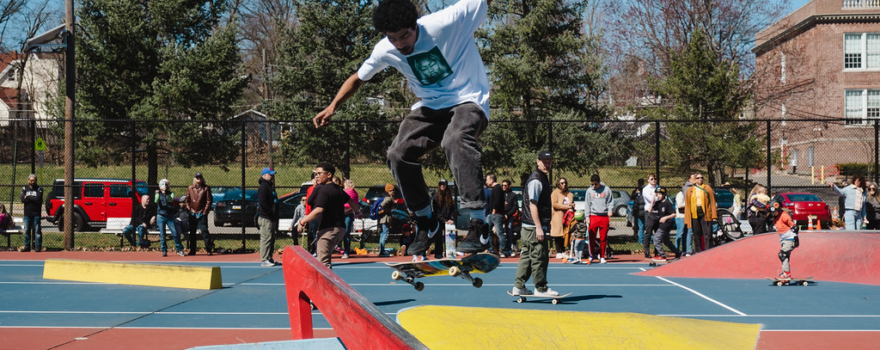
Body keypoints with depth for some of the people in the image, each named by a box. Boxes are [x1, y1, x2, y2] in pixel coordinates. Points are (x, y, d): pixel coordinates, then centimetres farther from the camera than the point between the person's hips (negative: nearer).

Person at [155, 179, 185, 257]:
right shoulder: (158, 194, 9)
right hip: (161, 216, 0)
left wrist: (166, 193, -18)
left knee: (175, 233, -5)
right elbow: (156, 201, -10)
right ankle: (164, 251, 9)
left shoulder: (171, 194, 9)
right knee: (162, 235, 0)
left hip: (170, 216, 0)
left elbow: (171, 200, -10)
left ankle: (179, 250, 4)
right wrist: (157, 194, -24)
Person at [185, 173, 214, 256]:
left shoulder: (206, 188, 0)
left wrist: (205, 211, -8)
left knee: (204, 231, -11)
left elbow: (209, 201, -2)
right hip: (192, 214, 4)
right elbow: (187, 200, 13)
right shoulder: (190, 188, 10)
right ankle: (192, 250, 13)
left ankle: (209, 249, -8)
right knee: (192, 232, 7)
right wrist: (189, 209, 1)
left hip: (202, 214, -4)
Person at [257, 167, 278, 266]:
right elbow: (262, 203, -22)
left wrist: (275, 215, 15)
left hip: (271, 218, 10)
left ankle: (269, 258, 21)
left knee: (272, 239, 14)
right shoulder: (263, 187, -12)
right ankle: (264, 260, -10)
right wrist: (271, 212, -18)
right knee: (266, 238, -11)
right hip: (265, 218, -10)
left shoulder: (270, 187, 20)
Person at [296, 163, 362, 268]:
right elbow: (351, 201, 30)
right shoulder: (338, 189, 13)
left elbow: (319, 211, -24)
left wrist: (302, 221, -17)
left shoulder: (324, 190, -13)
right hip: (340, 228, 9)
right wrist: (357, 211, 50)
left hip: (328, 229, -9)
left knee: (323, 262, -11)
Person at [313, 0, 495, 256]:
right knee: (399, 154, -16)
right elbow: (358, 78, 11)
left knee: (456, 139, -37)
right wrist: (332, 106, 3)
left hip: (468, 100, -5)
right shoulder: (385, 51, -6)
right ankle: (425, 222, 7)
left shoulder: (448, 22, -20)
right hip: (431, 106, 5)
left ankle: (478, 225, -35)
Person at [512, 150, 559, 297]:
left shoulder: (542, 178, 17)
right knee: (539, 257, -3)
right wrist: (539, 227, -22)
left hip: (528, 226, 10)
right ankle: (541, 288, 4)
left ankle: (519, 286, 16)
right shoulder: (536, 180, -15)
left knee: (527, 256, 12)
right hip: (534, 226, -10)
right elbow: (532, 204, -20)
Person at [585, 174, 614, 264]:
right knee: (592, 237, -2)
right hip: (593, 215, 1)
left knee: (603, 238, 1)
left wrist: (610, 209, -11)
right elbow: (588, 204, 10)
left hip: (604, 216, -1)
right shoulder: (589, 191, 9)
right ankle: (591, 256, 10)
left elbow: (611, 201, 7)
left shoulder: (606, 189, 5)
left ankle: (602, 257, 10)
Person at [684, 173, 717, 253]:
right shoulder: (690, 190, 13)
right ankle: (698, 252, 9)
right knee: (696, 234, 4)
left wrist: (714, 215, -4)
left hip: (705, 213, -2)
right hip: (694, 213, 2)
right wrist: (687, 218, 3)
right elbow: (687, 205, 11)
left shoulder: (707, 188, 9)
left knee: (707, 234, -6)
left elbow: (712, 202, 5)